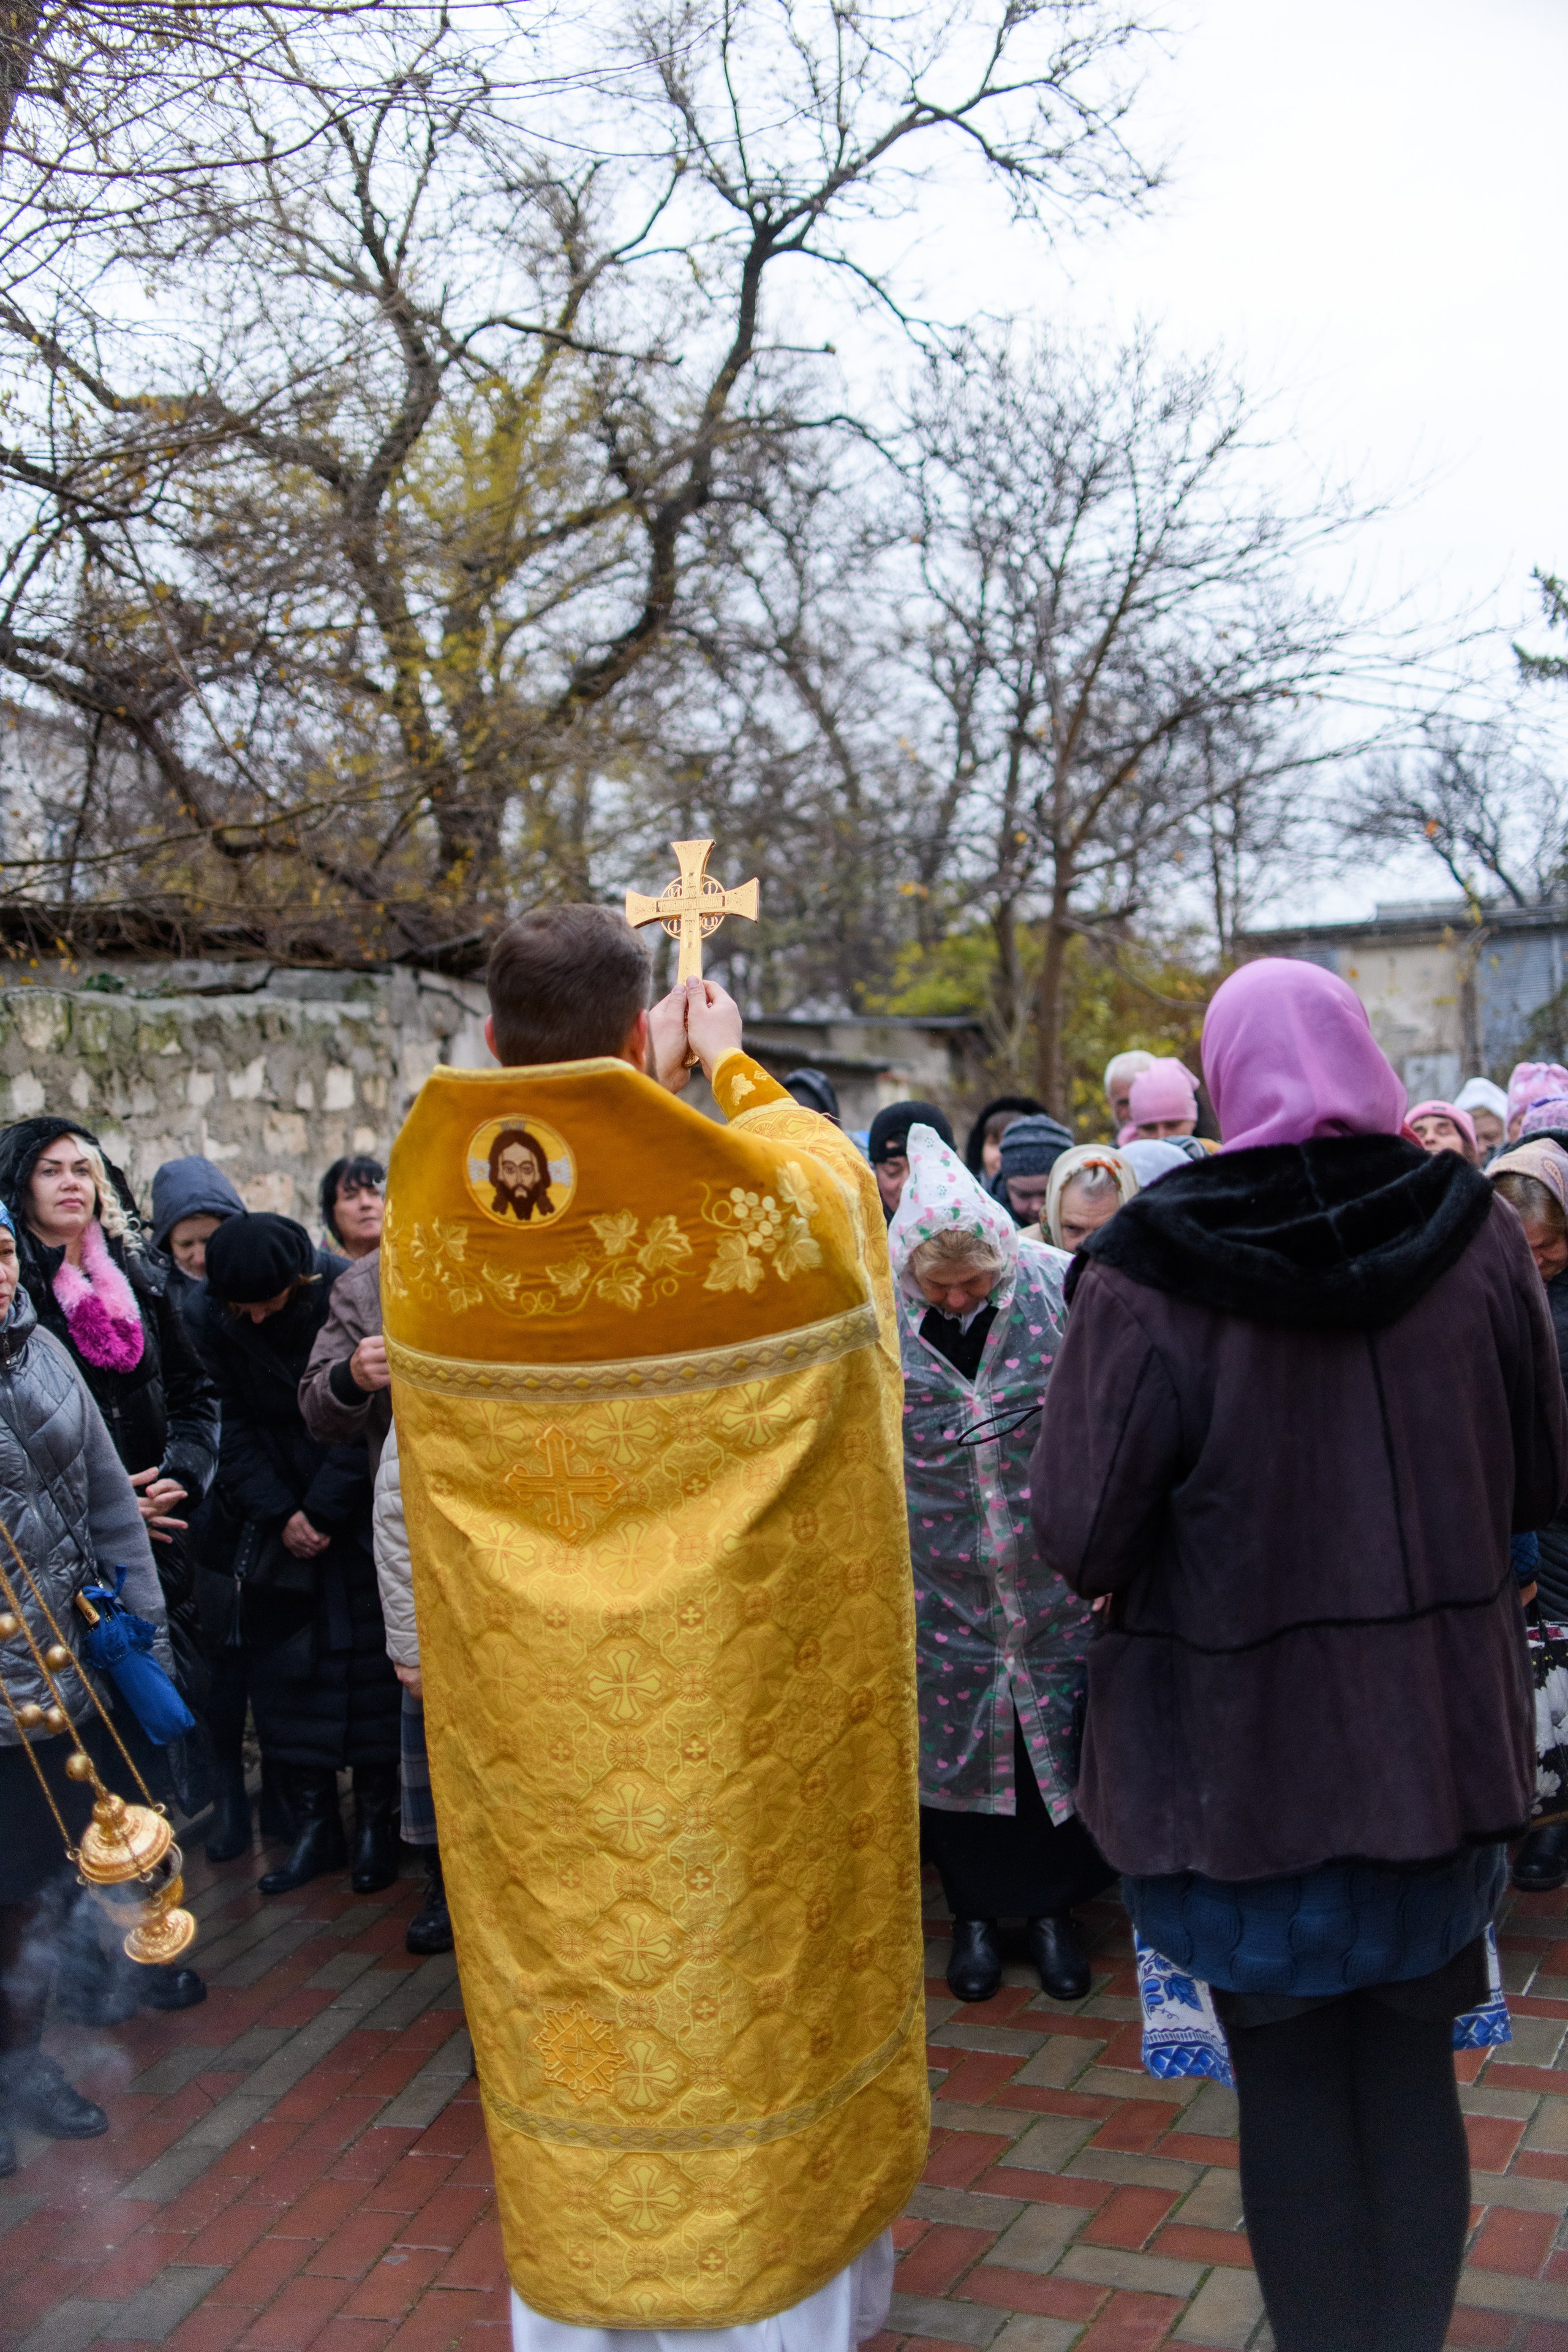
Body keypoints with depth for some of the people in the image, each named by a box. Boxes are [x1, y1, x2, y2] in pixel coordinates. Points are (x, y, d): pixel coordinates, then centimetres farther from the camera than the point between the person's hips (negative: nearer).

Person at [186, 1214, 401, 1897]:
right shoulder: (208, 1315, -7)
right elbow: (233, 1425, -2)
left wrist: (325, 1510, -14)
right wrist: (279, 1515, -10)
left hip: (357, 1510, -3)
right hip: (275, 1514, 3)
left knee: (367, 1659, 0)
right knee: (285, 1663, 3)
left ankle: (377, 1822, 11)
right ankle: (313, 1826, 13)